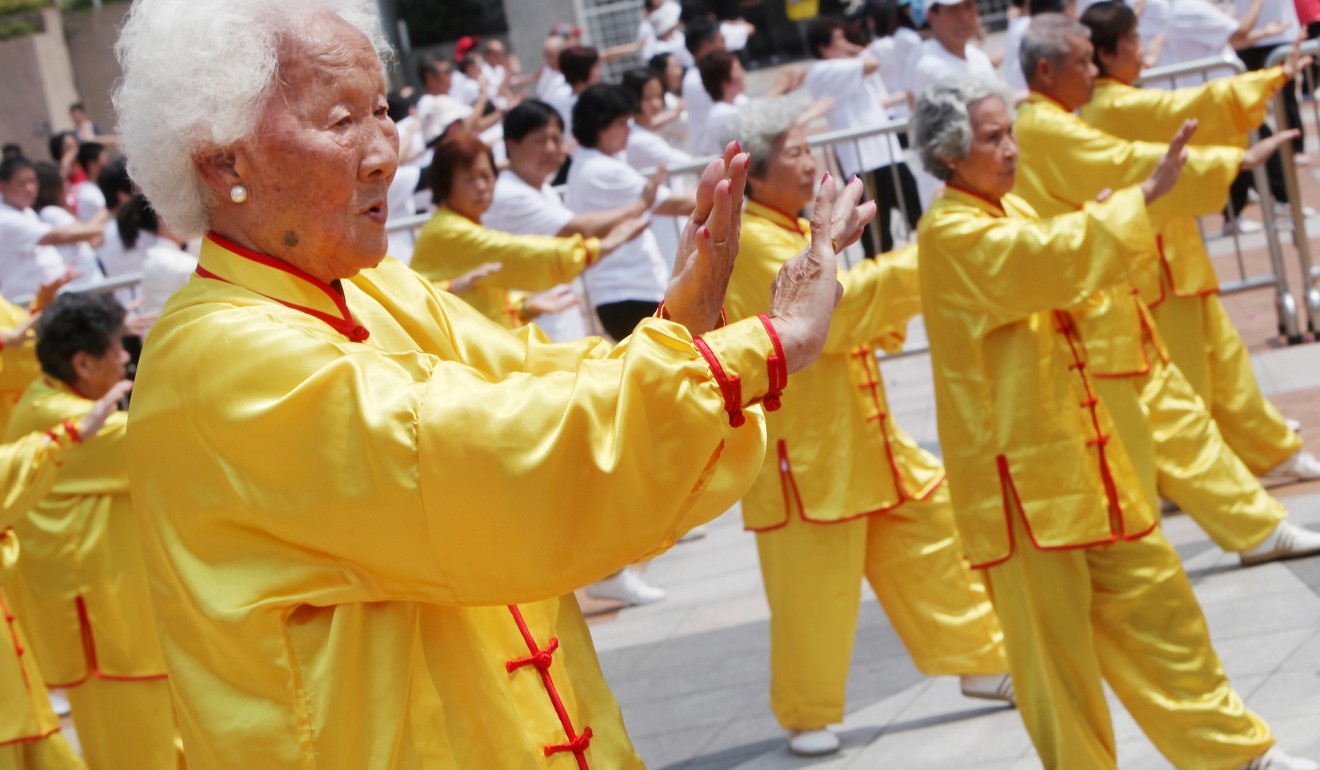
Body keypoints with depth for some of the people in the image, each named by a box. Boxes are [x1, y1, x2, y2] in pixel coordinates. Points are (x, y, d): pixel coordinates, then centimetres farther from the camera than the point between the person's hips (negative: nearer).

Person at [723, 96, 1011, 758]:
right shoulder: (749, 243, -17)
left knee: (933, 531, 11)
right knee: (814, 585, -2)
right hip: (802, 448, -9)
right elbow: (828, 307, -26)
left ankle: (981, 664, 24)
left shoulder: (798, 233, 14)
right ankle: (806, 716, 15)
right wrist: (919, 262, -22)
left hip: (862, 432, 9)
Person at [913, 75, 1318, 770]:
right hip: (1018, 471, -9)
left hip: (1073, 449, 9)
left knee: (1151, 597, 14)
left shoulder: (1009, 210, 11)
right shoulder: (950, 234, -17)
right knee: (1051, 640, 0)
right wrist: (1143, 195, -32)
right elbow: (1050, 262, -31)